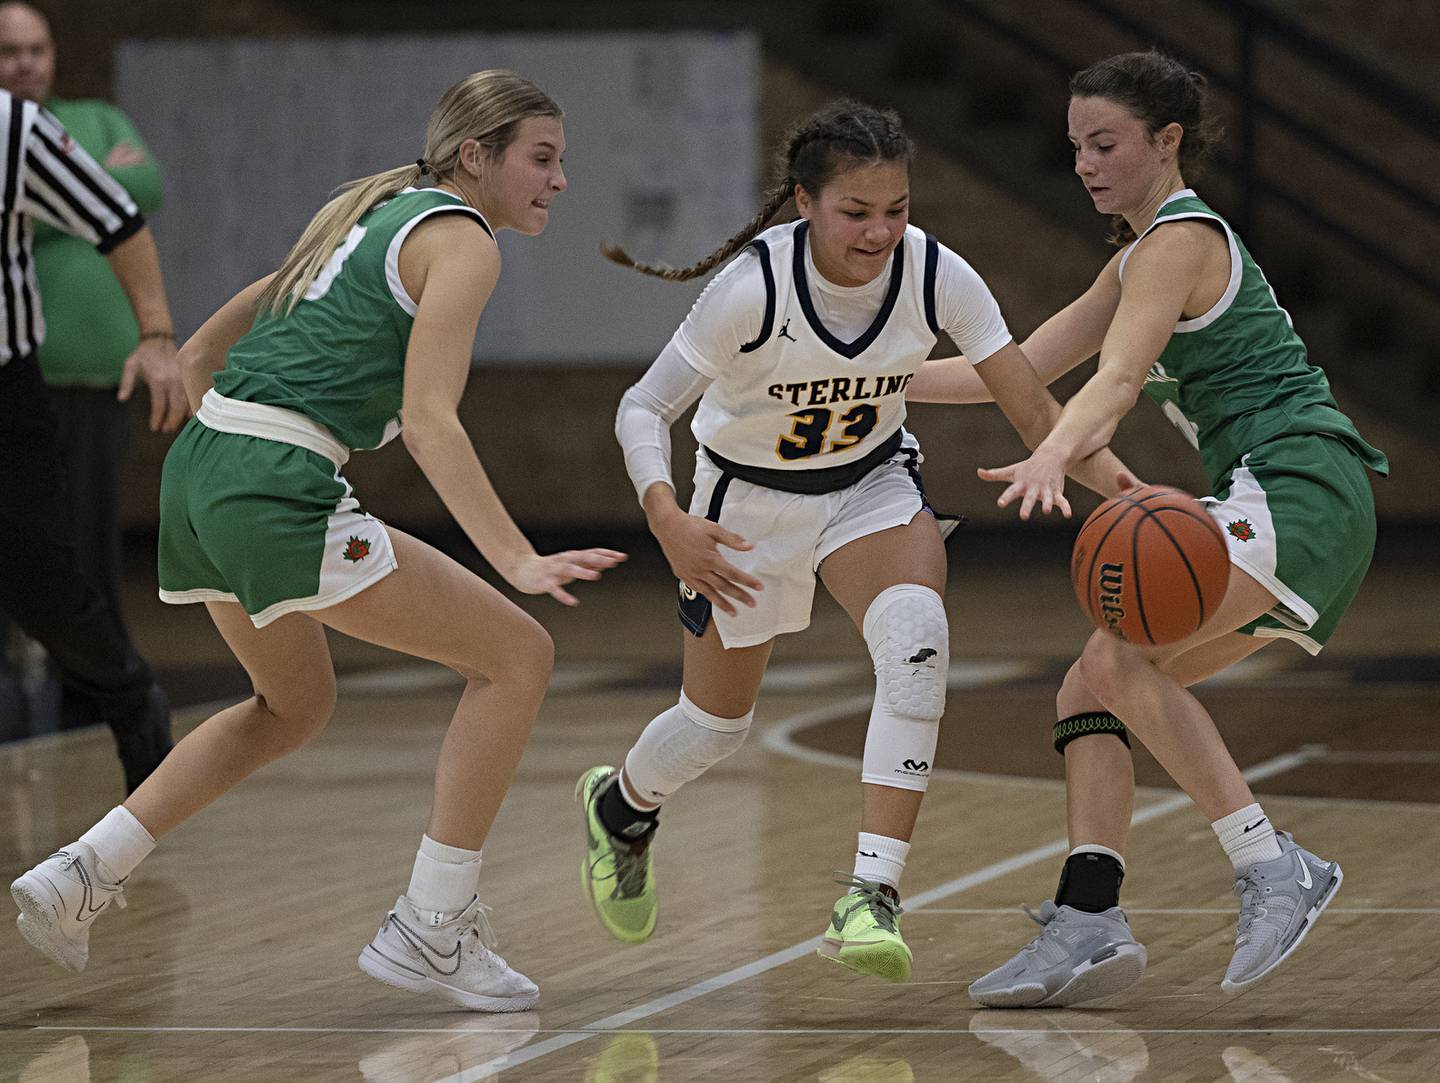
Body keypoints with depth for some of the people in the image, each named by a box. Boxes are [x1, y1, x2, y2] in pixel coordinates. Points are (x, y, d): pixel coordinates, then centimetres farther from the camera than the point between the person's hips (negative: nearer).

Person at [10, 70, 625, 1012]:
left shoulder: (371, 212, 23)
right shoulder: (460, 240, -4)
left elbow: (199, 354, 24)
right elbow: (430, 418, -18)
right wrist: (518, 561, -24)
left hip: (199, 465, 9)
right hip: (278, 487, -9)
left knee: (295, 705, 30)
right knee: (517, 655, -2)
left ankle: (78, 876, 23)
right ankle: (430, 932, -2)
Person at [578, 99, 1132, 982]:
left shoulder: (936, 276, -24)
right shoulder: (755, 288, -32)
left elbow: (1035, 411, -22)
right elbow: (644, 411, -25)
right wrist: (668, 522, -43)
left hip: (872, 485, 2)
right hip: (750, 500, -2)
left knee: (916, 638, -30)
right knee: (718, 724, 12)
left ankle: (874, 893, -29)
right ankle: (621, 805, 50)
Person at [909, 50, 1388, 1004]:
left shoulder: (1181, 239, -6)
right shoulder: (1140, 259, 23)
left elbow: (1118, 380, -24)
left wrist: (1055, 455, -41)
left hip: (1300, 487, -10)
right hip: (1272, 504, 10)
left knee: (1120, 659, -25)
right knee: (1090, 691, 3)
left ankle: (1273, 867, -25)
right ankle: (1089, 924, -9)